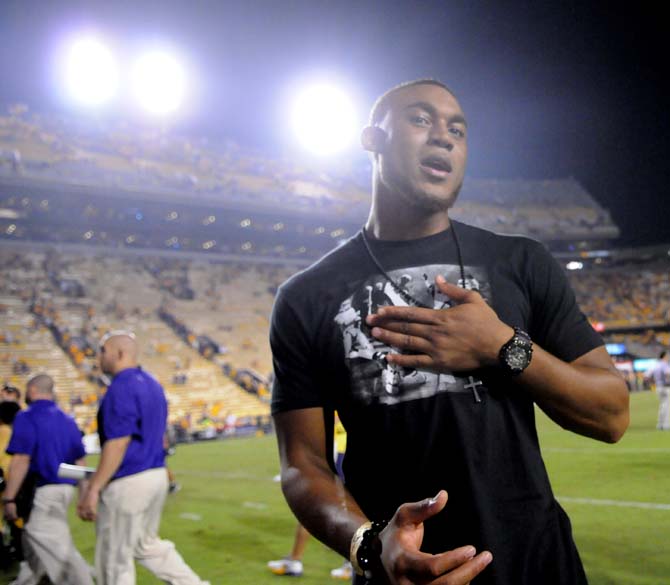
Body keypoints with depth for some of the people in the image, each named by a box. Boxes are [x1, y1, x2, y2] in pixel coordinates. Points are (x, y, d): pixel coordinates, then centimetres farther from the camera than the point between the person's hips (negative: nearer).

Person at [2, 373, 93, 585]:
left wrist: (8, 498, -15)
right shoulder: (67, 420, 12)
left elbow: (21, 461, -18)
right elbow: (81, 460, 13)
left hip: (44, 490, -8)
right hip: (66, 488, 8)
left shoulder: (27, 417, -10)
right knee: (33, 542, 21)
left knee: (59, 549, -7)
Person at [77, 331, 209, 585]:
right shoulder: (152, 384, 12)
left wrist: (93, 489, -20)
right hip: (157, 476, 9)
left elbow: (117, 445, -22)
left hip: (128, 483, -9)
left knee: (114, 557, 4)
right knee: (146, 544, 23)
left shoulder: (121, 388, -16)